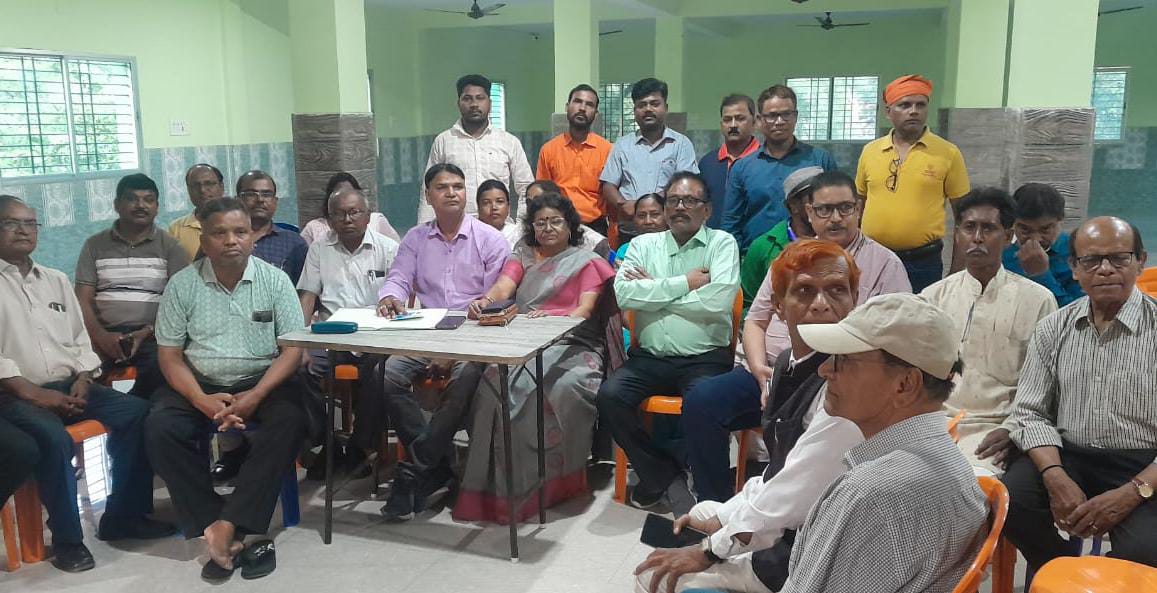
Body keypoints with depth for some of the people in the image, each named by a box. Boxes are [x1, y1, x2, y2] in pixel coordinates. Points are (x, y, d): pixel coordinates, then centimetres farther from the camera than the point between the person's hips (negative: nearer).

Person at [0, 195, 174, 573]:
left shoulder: (56, 281, 18)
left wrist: (82, 379, -1)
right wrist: (31, 392, -17)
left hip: (69, 386, 5)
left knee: (136, 412, -17)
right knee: (53, 439, -34)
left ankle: (123, 516, -8)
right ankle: (67, 538, -15)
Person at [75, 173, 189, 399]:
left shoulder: (169, 246, 10)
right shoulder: (95, 245, 15)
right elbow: (83, 299, 7)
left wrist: (147, 333, -13)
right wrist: (100, 335, -12)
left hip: (153, 335, -1)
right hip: (105, 334, 1)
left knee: (162, 367, -34)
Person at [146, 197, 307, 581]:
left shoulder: (275, 280, -1)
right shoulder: (182, 285, 1)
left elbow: (293, 348, -4)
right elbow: (170, 354, 1)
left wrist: (256, 396, -19)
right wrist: (202, 400, -17)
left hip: (262, 381, -1)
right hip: (200, 384, 1)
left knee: (289, 422, -32)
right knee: (160, 430, -27)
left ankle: (227, 526, -28)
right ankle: (238, 535, -22)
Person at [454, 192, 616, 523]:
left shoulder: (587, 262, 16)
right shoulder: (521, 257, 25)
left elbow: (584, 311, 1)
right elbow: (502, 288, 5)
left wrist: (553, 320, -21)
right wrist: (485, 301, -20)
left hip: (571, 343, -2)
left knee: (566, 386, -35)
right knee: (497, 381, -30)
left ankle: (556, 478, -19)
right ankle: (501, 482, -23)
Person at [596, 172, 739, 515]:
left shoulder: (722, 243, 4)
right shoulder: (643, 245, 13)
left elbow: (719, 301, -14)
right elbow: (623, 294, -6)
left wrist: (654, 290, -5)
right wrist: (684, 283, -9)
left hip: (705, 359, -3)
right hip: (650, 358, 3)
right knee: (610, 395, -21)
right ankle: (665, 476, -2)